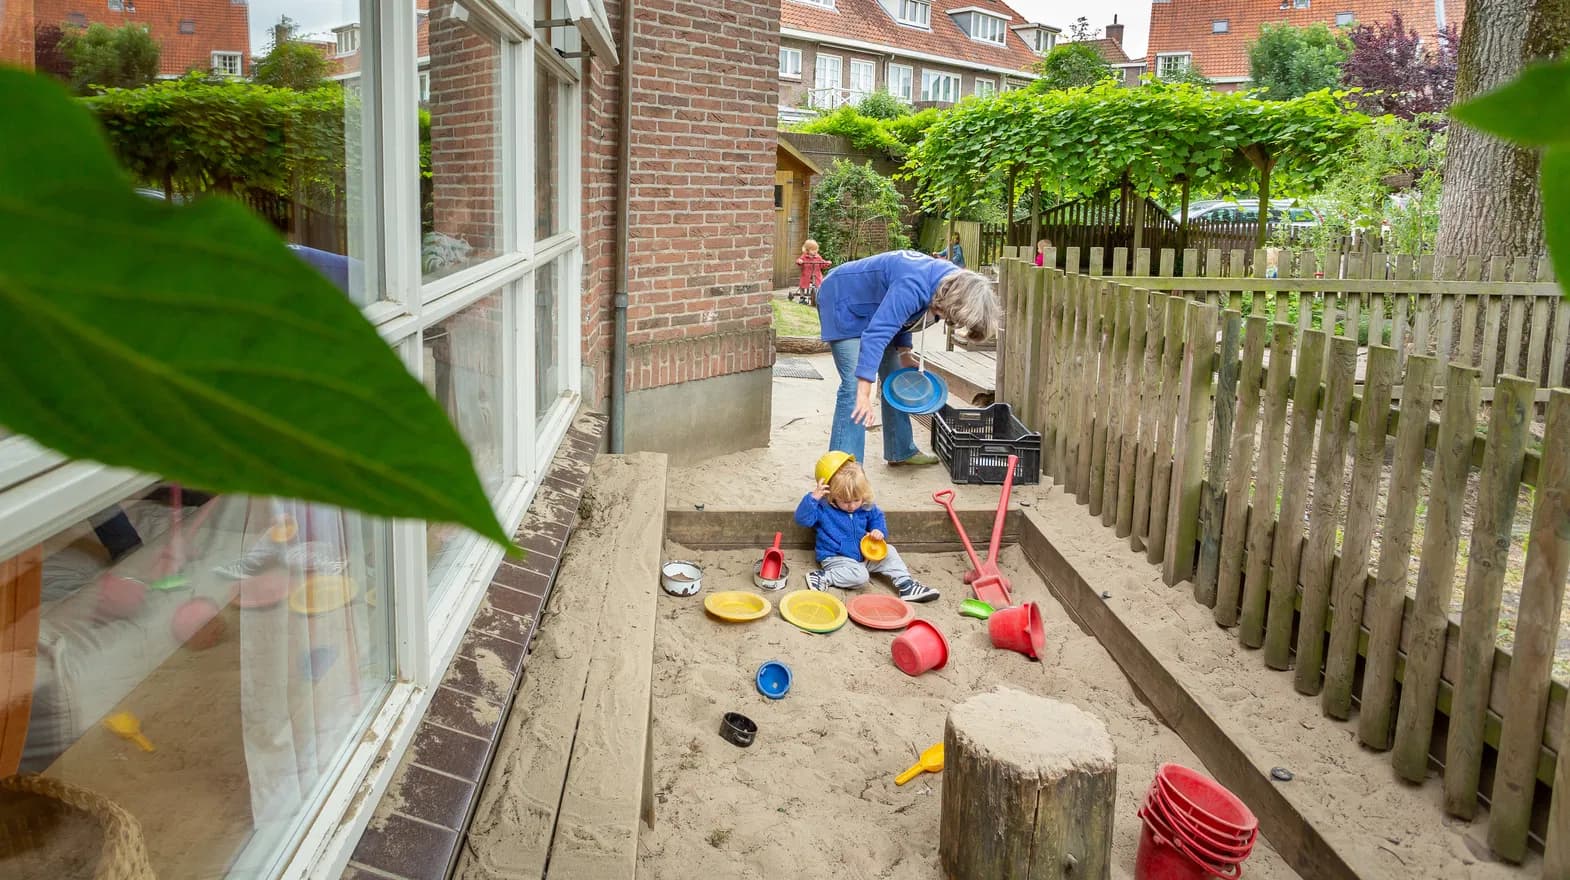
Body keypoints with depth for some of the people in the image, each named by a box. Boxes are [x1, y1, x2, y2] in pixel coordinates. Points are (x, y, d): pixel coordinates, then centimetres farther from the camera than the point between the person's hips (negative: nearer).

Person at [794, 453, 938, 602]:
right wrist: (813, 498, -37)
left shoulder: (866, 507, -2)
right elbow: (802, 518, -25)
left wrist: (880, 531, -4)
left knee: (889, 552, 1)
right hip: (836, 558, -7)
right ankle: (823, 577, -22)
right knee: (859, 576, -32)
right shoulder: (823, 508, -17)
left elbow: (878, 517, 18)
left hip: (864, 555, 7)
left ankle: (906, 586, 2)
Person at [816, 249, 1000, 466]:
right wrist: (864, 392, -45)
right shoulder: (913, 286, -37)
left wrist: (904, 353, 1)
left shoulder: (951, 278, -8)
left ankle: (901, 451, 27)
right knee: (854, 386, -18)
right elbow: (876, 334, -43)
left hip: (872, 306, 9)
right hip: (843, 302, -9)